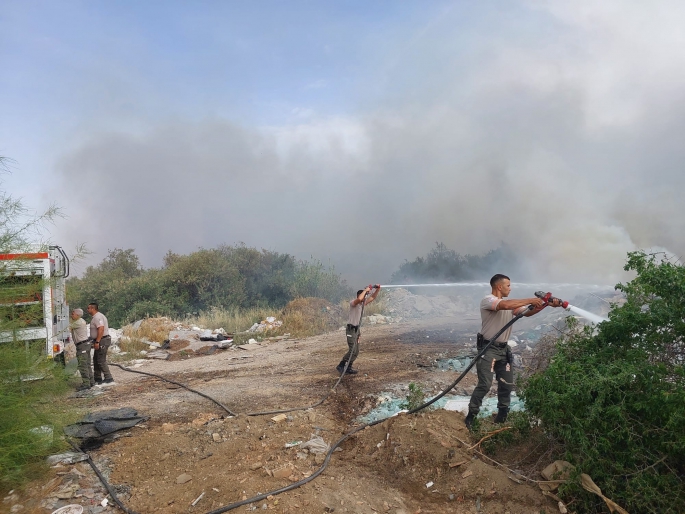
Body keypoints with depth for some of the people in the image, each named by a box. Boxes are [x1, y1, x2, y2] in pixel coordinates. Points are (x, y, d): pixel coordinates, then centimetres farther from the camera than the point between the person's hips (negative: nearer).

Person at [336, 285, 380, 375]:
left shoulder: (363, 303, 9)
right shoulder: (353, 303, -16)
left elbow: (373, 297, 16)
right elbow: (359, 299, -39)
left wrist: (377, 289, 1)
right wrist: (365, 290, -26)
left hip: (357, 329, 9)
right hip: (351, 329, -9)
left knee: (356, 351, 9)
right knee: (352, 350, -15)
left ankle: (348, 368, 17)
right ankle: (340, 366, -6)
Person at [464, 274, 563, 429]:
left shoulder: (510, 303, 11)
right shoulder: (487, 300, -15)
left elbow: (527, 312, 7)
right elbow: (505, 305, -33)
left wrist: (547, 304, -6)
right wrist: (530, 300, -26)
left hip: (503, 349, 8)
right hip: (488, 348, -8)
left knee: (507, 384, 11)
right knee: (485, 384, -10)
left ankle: (502, 417, 26)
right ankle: (470, 417, 2)